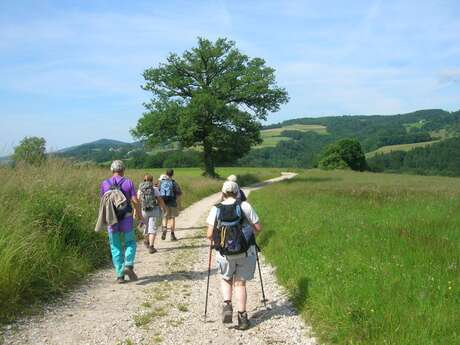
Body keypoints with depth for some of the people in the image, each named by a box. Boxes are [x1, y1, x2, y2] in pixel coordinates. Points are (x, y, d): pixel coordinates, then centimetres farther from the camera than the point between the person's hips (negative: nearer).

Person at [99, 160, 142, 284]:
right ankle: (128, 266, -5)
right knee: (130, 243, 16)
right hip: (126, 219, -1)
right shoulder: (128, 182, -5)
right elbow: (135, 201, -10)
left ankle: (120, 275, 9)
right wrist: (139, 214, 7)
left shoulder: (105, 183, 0)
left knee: (116, 248, 10)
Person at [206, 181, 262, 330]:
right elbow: (258, 228, -5)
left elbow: (210, 235, -10)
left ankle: (227, 305, 4)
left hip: (225, 253, 0)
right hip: (246, 251, 0)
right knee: (240, 283, 14)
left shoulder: (216, 209, -7)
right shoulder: (245, 206, -8)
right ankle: (242, 317, 14)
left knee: (226, 279, 24)